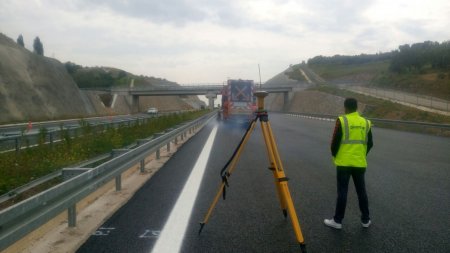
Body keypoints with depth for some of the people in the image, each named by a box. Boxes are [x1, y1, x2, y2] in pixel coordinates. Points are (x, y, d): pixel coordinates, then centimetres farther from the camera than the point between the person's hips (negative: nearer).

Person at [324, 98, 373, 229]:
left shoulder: (342, 121, -8)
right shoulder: (366, 122, 6)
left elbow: (335, 141, -8)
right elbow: (370, 143, 11)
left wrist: (334, 155, 9)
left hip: (344, 162, -4)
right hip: (360, 163, 4)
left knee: (342, 192, 1)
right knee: (361, 191, 14)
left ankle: (337, 221, 8)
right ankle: (365, 220, 23)